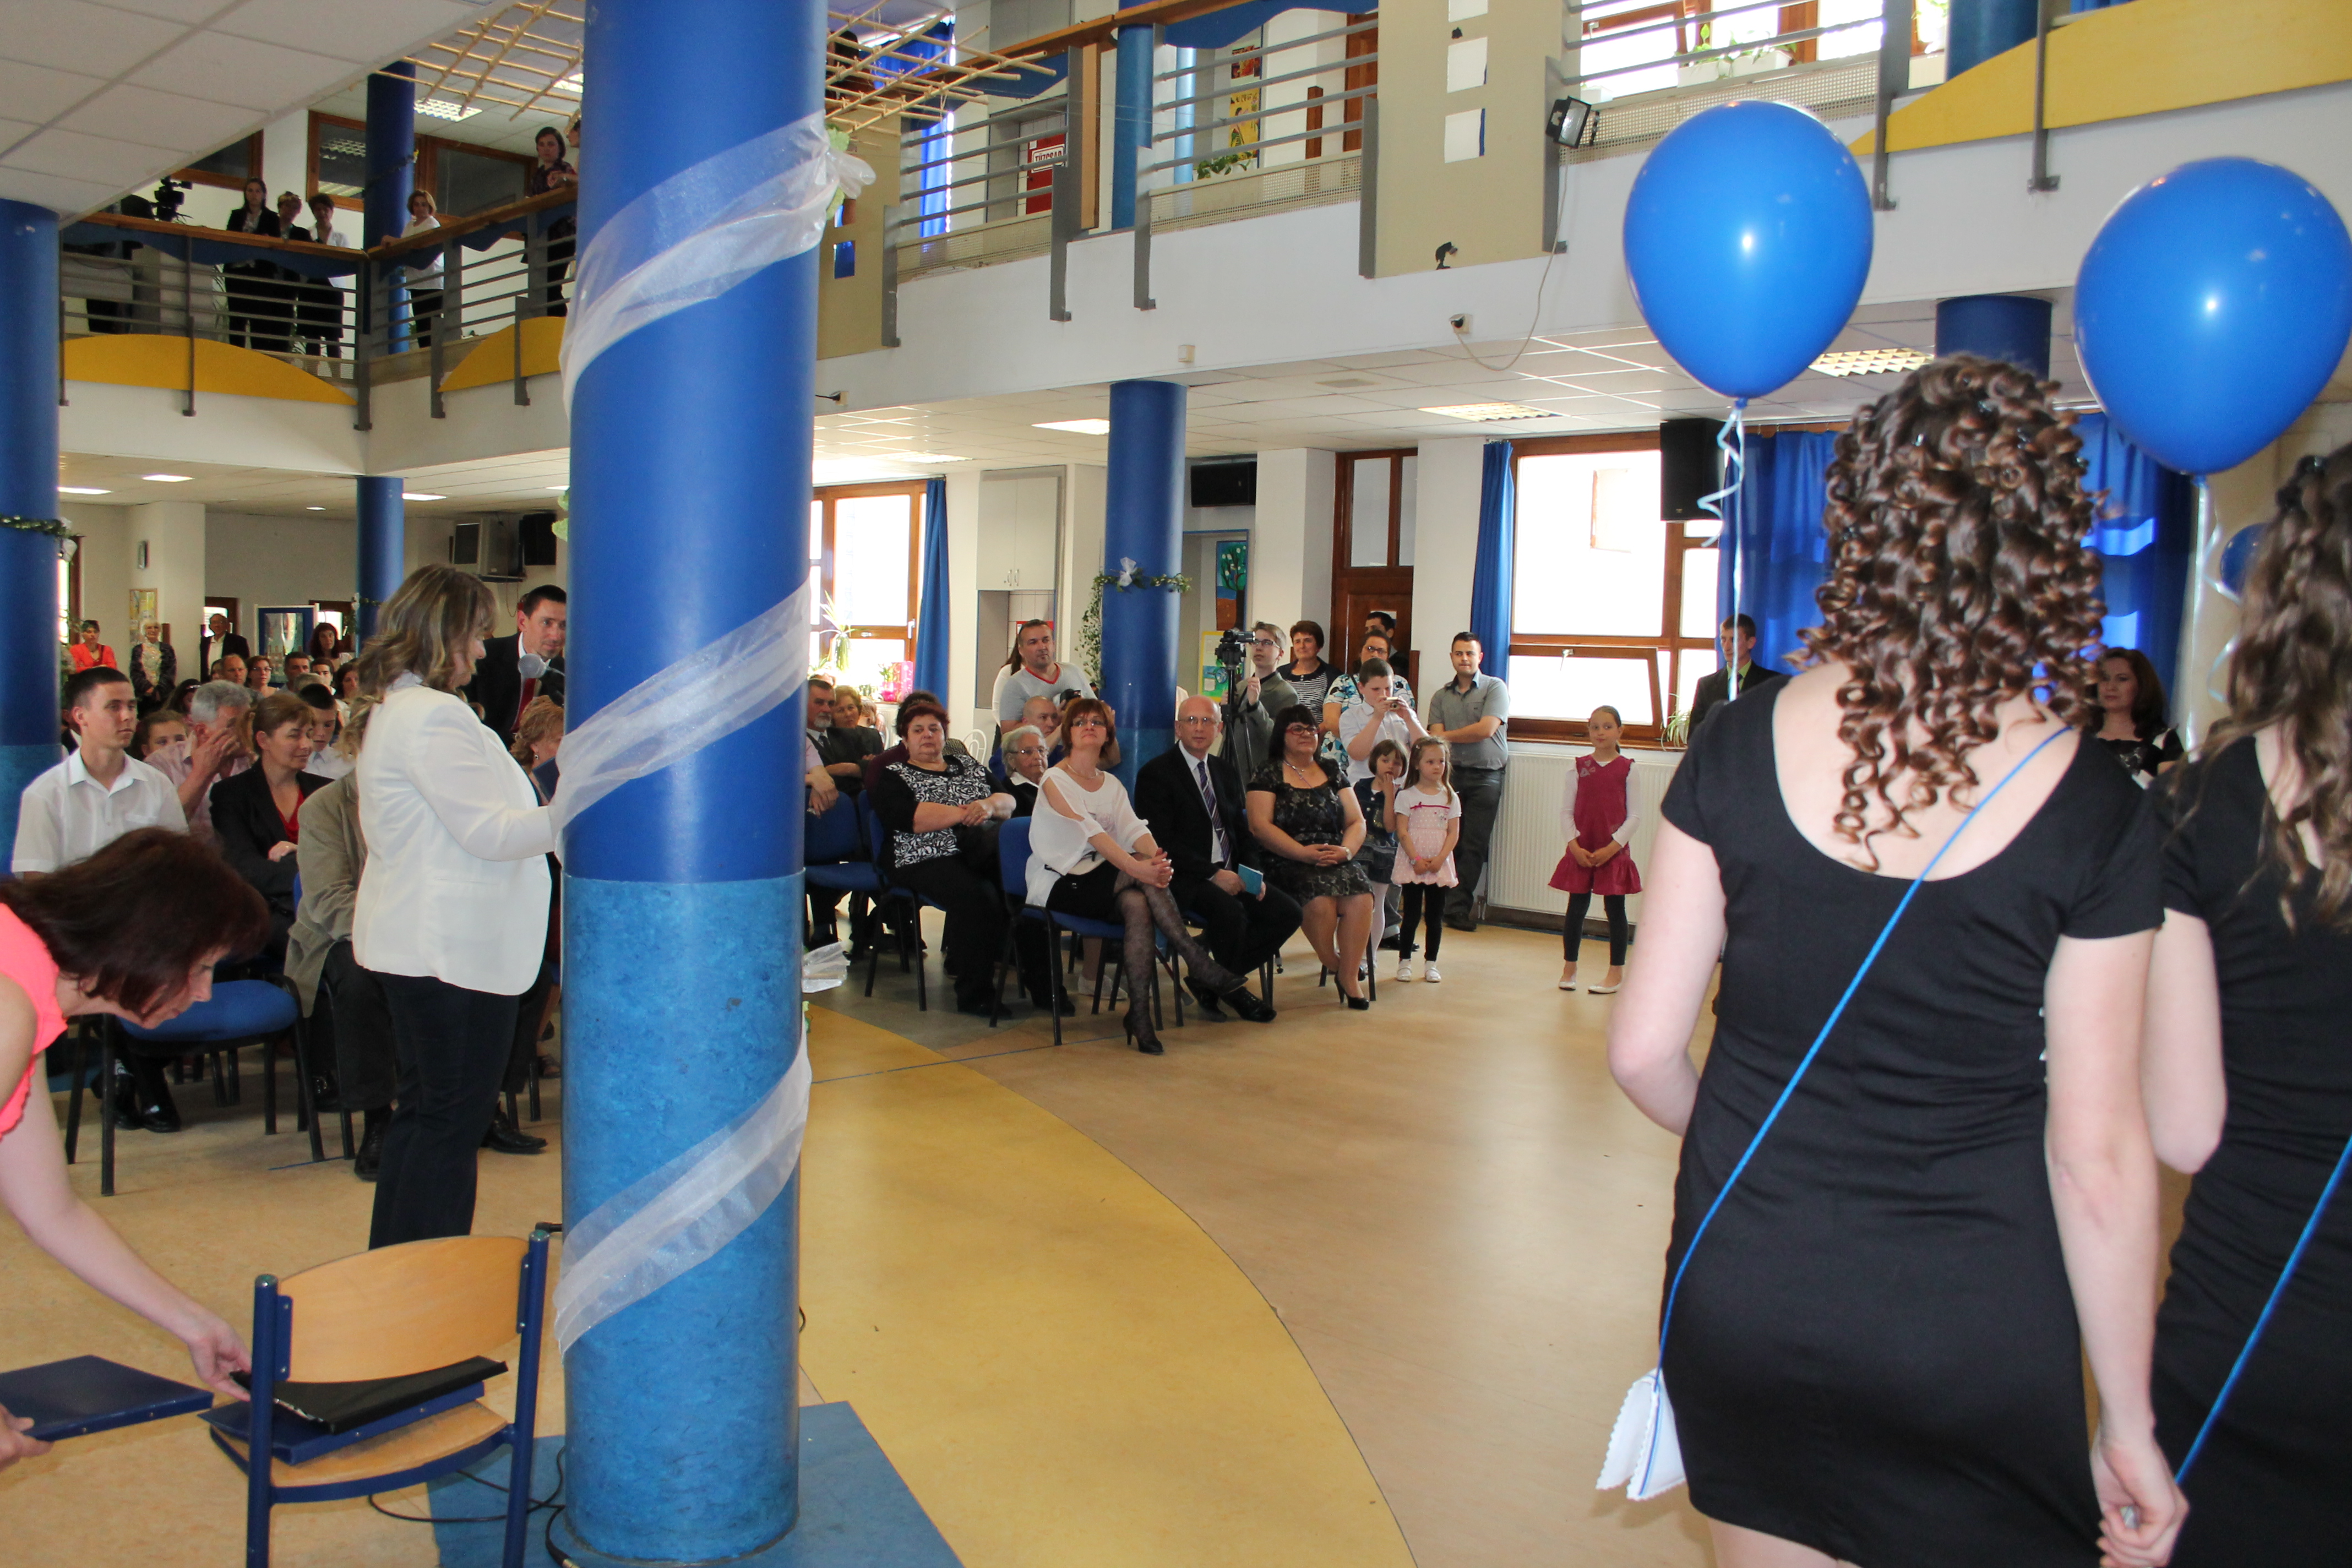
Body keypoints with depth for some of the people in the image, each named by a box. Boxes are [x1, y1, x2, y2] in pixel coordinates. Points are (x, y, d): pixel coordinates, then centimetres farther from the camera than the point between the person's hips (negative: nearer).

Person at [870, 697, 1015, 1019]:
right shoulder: (893, 777, 13)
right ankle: (974, 993, -24)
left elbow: (1010, 801, 13)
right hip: (928, 859, -4)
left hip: (985, 852, 5)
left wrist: (990, 805, -11)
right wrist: (964, 813, -12)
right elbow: (910, 818, -8)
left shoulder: (970, 766, 26)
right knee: (978, 897, -34)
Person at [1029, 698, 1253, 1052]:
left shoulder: (1112, 784, 15)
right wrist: (1138, 867, -34)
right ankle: (1204, 969, -28)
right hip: (1060, 885, -5)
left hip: (1105, 883, 5)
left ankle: (1140, 1014, -29)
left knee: (1138, 905, -30)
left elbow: (1133, 827, -4)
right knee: (1140, 877, -30)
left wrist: (1156, 857, -28)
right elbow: (1090, 832, -20)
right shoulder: (1055, 781, -5)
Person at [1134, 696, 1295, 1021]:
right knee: (1230, 911, -34)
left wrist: (1253, 872, -2)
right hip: (1184, 880, -7)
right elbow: (1162, 842, -14)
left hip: (1231, 875, 7)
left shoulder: (1226, 770, 18)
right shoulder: (1155, 773, -4)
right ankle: (1232, 991, -6)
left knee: (1287, 913, -12)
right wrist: (1212, 874, -21)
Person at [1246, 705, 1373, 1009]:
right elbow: (1260, 826, -7)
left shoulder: (1332, 775, 19)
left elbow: (1356, 822, 15)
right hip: (1288, 862, -4)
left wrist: (1346, 850, -8)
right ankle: (1335, 967, -9)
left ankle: (1349, 976, -16)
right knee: (1320, 899, -33)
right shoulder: (1269, 775, 5)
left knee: (1361, 897, -27)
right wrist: (1306, 853, -16)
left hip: (1336, 859, 4)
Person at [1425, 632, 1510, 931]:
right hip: (1451, 773, 3)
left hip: (1486, 775, -3)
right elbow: (1435, 739, 3)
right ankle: (1457, 905, 2)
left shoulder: (1495, 688, 2)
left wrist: (1447, 735, 1)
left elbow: (1486, 729, -11)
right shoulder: (1440, 696, 13)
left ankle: (1457, 909, 0)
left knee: (1474, 845, -5)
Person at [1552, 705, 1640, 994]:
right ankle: (1569, 967, 18)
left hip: (1614, 852, -2)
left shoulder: (1627, 769, -2)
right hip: (1581, 852, 2)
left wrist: (1612, 847, -12)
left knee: (1615, 909, 3)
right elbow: (1566, 812, 3)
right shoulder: (1579, 768, 3)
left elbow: (1634, 816, -3)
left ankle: (1616, 971, 12)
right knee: (1576, 908, 6)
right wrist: (1574, 846, -9)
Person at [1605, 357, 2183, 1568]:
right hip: (1975, 1332, -1)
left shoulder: (1739, 749, -9)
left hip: (1744, 1287, 2)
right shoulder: (2092, 813, -12)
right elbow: (2097, 1157, -9)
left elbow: (1643, 1051, -5)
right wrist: (2127, 1421, 3)